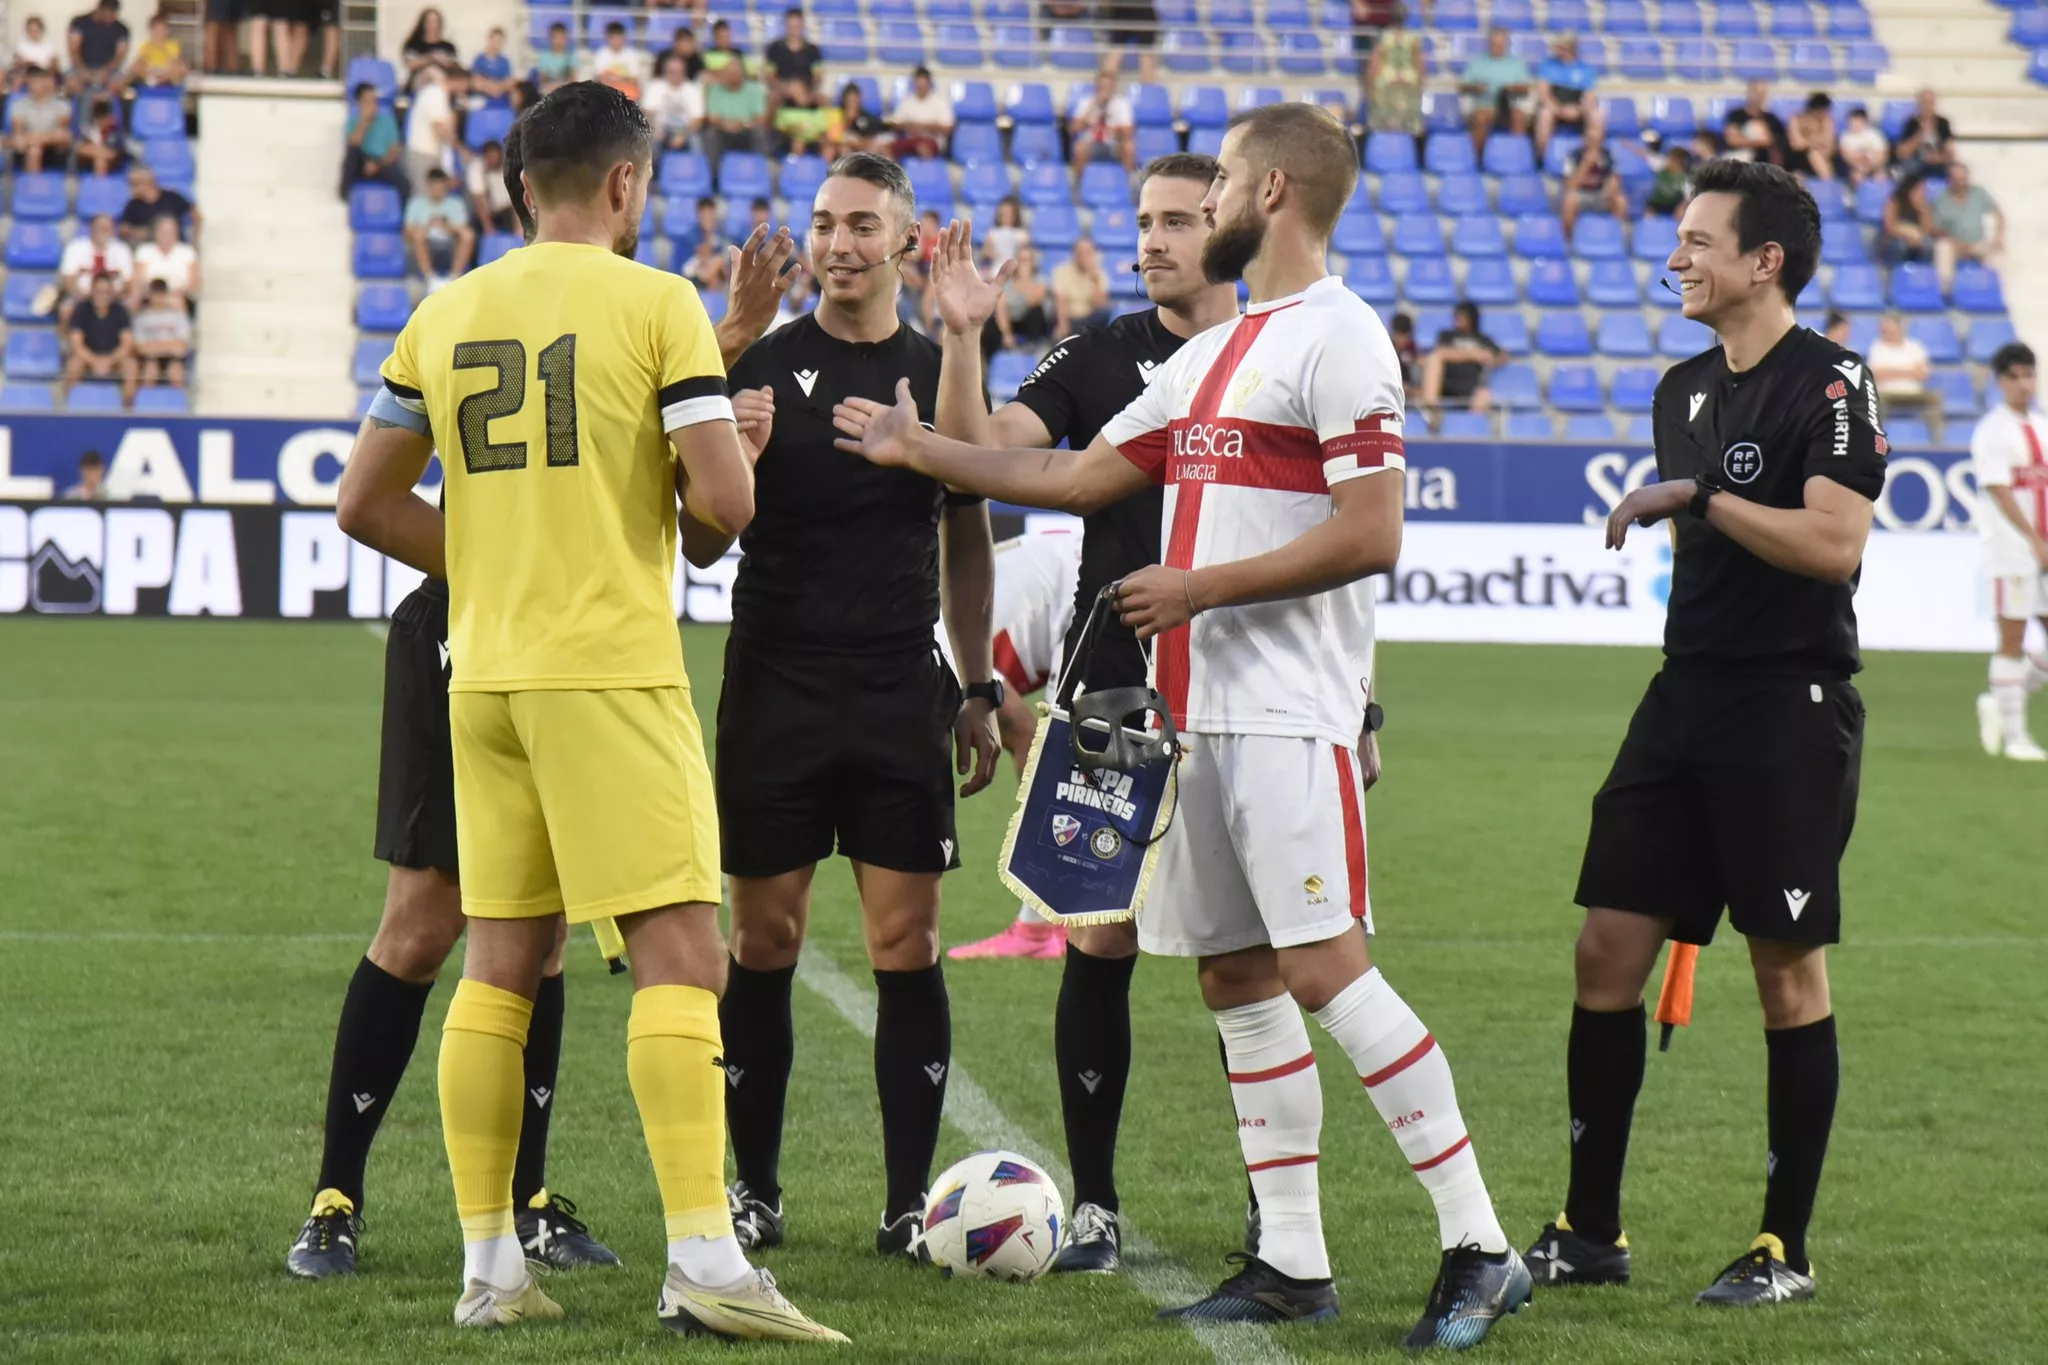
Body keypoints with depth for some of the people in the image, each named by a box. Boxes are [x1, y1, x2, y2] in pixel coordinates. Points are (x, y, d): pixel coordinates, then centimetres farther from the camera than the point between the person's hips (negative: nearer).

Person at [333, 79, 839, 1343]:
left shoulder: (447, 314, 9)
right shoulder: (656, 305, -6)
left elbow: (366, 504, 12)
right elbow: (725, 496, -14)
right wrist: (697, 537, 8)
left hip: (485, 672, 6)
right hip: (612, 670, -6)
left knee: (501, 966, 11)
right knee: (681, 955, -6)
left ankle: (488, 1265, 13)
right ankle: (704, 1261, -14)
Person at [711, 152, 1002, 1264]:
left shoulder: (940, 374, 8)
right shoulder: (764, 364, 0)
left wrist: (977, 689, 12)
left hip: (901, 700, 2)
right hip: (775, 691, -2)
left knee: (907, 944, -1)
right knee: (763, 939, 2)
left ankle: (909, 1203, 4)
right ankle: (754, 1190, 14)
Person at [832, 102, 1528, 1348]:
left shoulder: (1338, 340, -10)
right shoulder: (1211, 356, 19)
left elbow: (1371, 536, -18)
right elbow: (1079, 477, 26)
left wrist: (1197, 588, -16)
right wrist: (919, 450, 27)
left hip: (1291, 716, -9)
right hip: (1199, 714, 9)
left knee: (1324, 966, -15)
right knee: (1236, 977, 8)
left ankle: (1480, 1248, -13)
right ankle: (1293, 1262, 13)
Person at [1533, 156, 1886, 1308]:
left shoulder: (1832, 383, -10)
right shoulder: (1686, 389, 14)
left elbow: (1834, 542, -22)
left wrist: (1701, 496, -20)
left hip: (1792, 707, -8)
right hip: (1687, 695, 8)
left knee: (1790, 972, -1)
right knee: (1609, 949, 3)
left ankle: (1786, 1248, 9)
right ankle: (1592, 1233, 12)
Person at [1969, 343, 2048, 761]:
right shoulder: (1992, 432, -7)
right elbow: (2000, 491, -15)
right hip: (2013, 550, -7)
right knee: (2012, 642, -2)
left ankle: (2000, 702, 18)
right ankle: (2014, 734, 3)